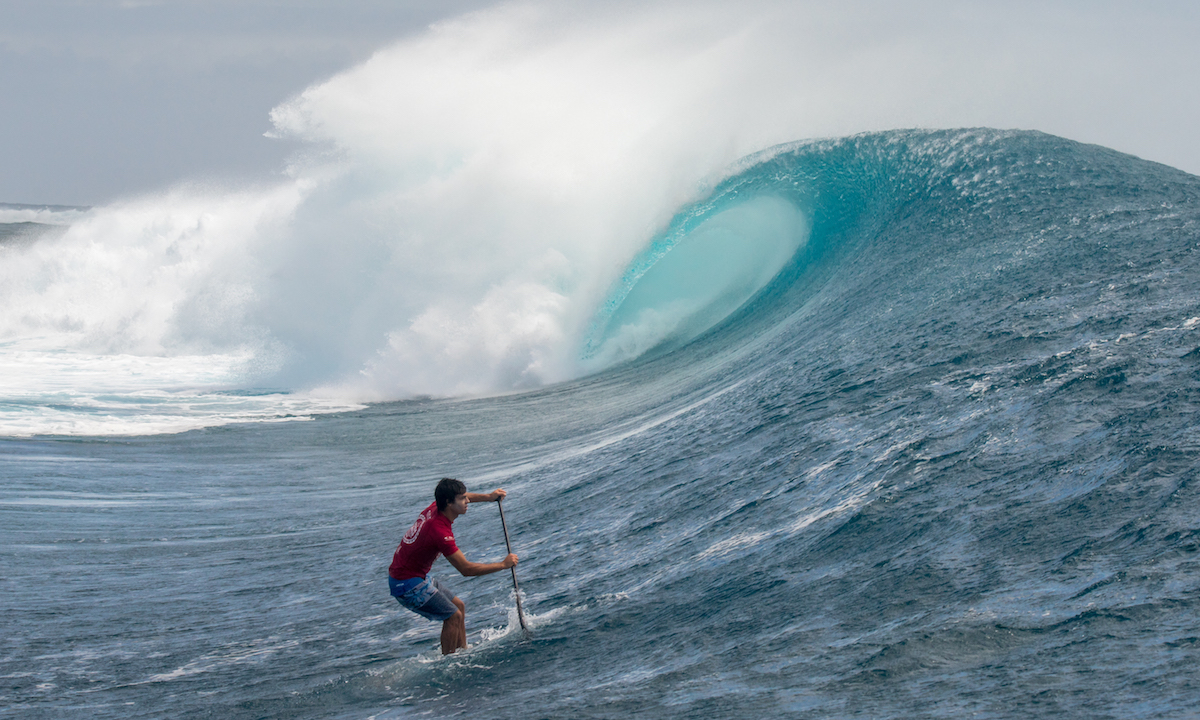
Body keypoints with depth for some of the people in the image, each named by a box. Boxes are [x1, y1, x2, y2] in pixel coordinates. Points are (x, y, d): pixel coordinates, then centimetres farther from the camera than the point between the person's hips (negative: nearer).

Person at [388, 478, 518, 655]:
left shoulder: (434, 508, -4)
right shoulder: (440, 531, -30)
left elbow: (461, 498, 23)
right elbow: (466, 569, -26)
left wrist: (488, 497, 18)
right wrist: (503, 565, -19)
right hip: (408, 584, -10)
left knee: (459, 606, 14)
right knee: (453, 616, -7)